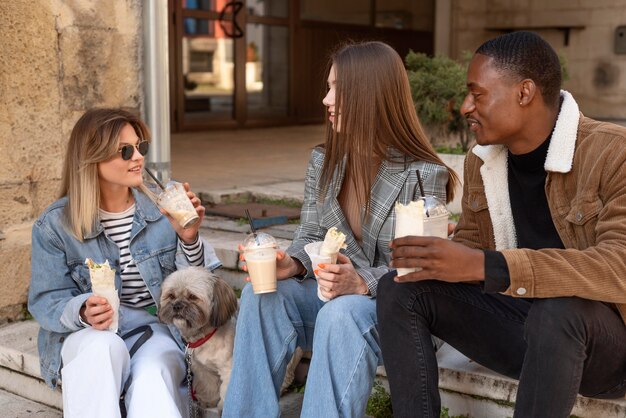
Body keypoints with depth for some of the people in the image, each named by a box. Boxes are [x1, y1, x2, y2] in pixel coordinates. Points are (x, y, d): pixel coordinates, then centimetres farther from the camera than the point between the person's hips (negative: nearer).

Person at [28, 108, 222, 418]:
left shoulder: (161, 207, 3)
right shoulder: (54, 226, -1)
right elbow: (46, 302, -3)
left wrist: (189, 240, -16)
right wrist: (83, 312, -25)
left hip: (155, 328, 1)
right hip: (86, 336, 0)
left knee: (152, 380, -33)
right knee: (103, 347, -35)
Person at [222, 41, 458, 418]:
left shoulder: (423, 175, -15)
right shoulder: (323, 161, 4)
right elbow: (310, 236, 6)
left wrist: (363, 284, -33)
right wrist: (292, 264, -18)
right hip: (332, 294, 5)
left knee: (342, 314, -37)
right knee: (261, 295, -22)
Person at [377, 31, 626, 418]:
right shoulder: (481, 159, 3)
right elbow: (471, 243, 13)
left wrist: (485, 266, -39)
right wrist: (434, 257, -13)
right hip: (520, 322, 6)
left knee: (557, 310, -39)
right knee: (399, 290, -11)